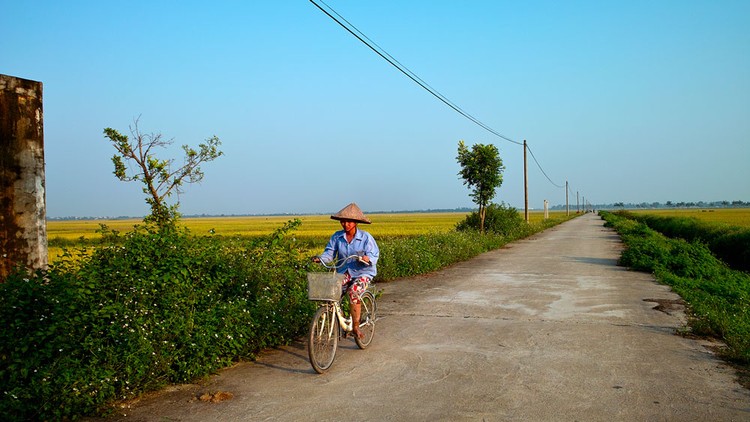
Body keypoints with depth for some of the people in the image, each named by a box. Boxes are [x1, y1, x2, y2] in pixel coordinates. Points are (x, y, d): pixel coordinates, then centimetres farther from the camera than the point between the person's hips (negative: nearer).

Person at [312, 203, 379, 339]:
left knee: (354, 291, -32)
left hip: (363, 273, -3)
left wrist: (367, 259, -37)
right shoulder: (337, 237, 2)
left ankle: (355, 326, -19)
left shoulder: (365, 237, -7)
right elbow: (330, 253, -2)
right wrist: (320, 258, -24)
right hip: (343, 272, 3)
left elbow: (374, 256, -14)